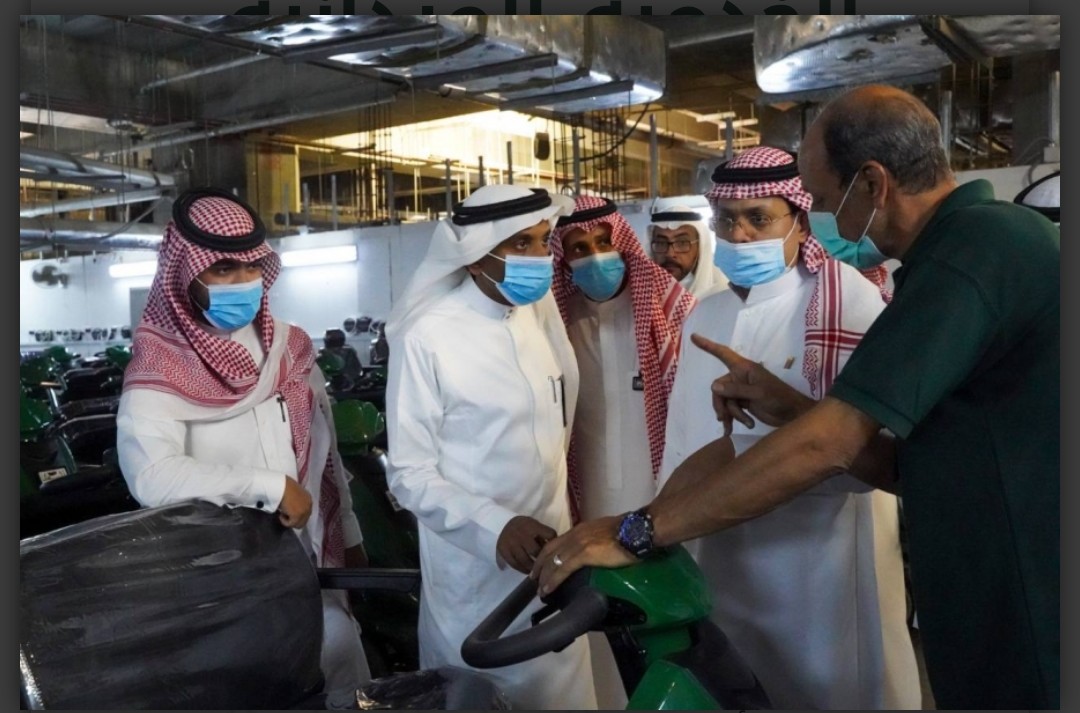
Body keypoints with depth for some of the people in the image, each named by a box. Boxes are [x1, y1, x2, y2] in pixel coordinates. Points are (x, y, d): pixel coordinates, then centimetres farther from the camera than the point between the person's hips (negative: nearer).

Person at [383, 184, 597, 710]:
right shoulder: (427, 337, -17)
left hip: (550, 550, 6)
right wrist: (493, 526, -28)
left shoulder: (541, 311, 2)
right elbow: (409, 474, -16)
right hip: (476, 571, -5)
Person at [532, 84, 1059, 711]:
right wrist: (788, 409, 1)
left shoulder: (974, 245, -19)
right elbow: (919, 469, 11)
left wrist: (634, 533, -19)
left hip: (1030, 651, -9)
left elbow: (827, 446, -24)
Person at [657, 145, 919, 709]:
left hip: (823, 569, -5)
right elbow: (682, 438, 10)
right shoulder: (704, 316, 8)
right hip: (722, 568, 6)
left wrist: (745, 454, -28)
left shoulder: (852, 305, -13)